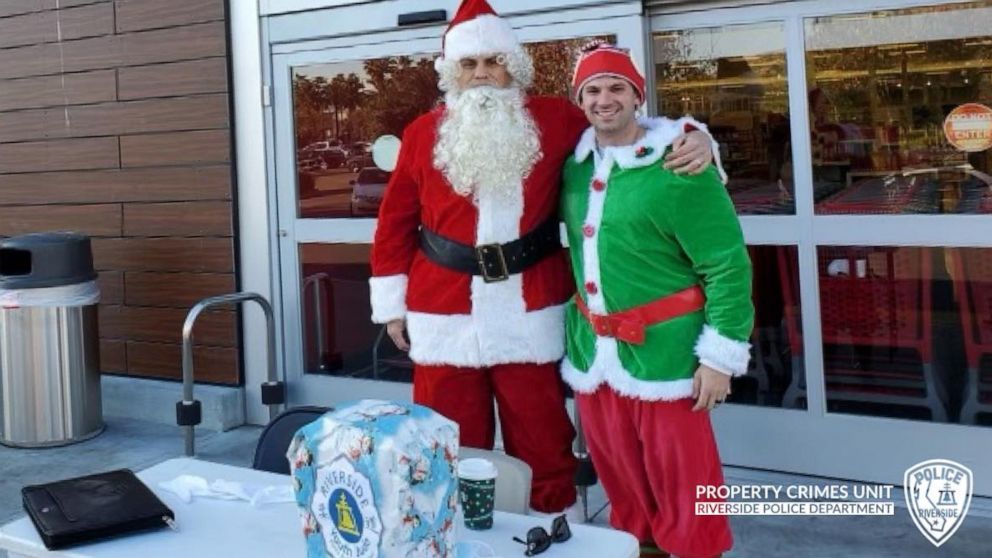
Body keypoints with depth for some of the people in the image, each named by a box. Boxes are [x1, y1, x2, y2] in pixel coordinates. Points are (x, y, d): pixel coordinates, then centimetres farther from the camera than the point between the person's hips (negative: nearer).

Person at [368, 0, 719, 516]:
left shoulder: (555, 120, 2)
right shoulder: (422, 134, 4)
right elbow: (396, 222, 9)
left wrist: (692, 136, -11)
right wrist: (391, 304, 9)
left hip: (530, 314, 0)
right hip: (445, 317, 1)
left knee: (542, 445, 10)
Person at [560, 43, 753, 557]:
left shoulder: (677, 166, -14)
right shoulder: (574, 163, 6)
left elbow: (727, 264, -14)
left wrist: (721, 354, -15)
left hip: (663, 352, -6)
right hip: (592, 353, 6)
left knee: (683, 487, 3)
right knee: (622, 485, 18)